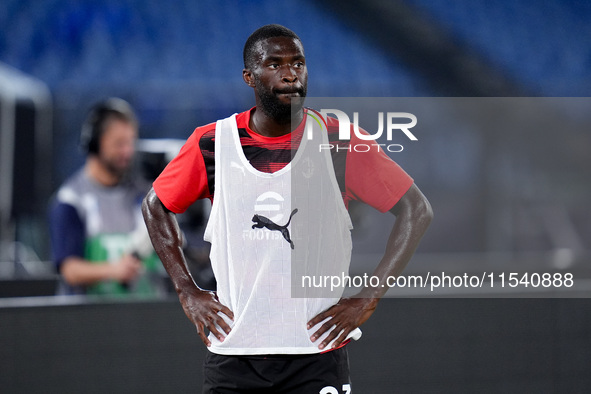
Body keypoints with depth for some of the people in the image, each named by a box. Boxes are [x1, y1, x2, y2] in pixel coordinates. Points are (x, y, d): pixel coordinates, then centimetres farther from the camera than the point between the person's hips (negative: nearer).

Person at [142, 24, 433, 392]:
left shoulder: (338, 142, -3)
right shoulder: (212, 143, 2)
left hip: (317, 352, -1)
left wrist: (368, 299, -4)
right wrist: (187, 291, 7)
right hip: (232, 357, 1)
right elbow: (156, 206, 17)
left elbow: (417, 210, 1)